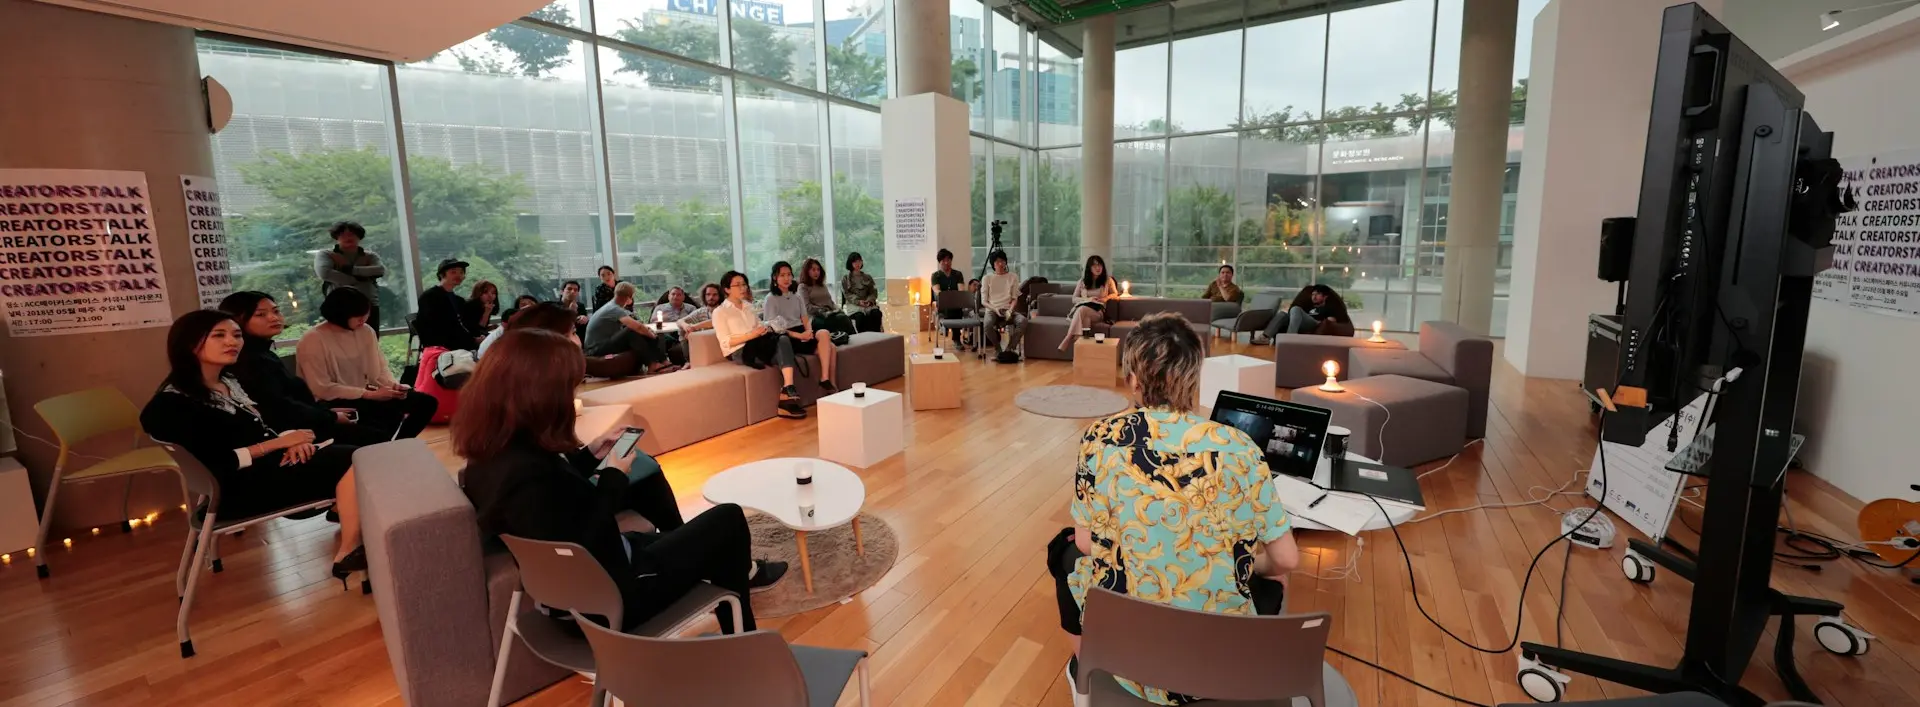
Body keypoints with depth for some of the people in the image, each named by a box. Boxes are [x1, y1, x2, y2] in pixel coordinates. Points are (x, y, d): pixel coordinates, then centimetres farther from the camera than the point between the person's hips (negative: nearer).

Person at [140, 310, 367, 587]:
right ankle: (348, 554, -19)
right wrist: (280, 443, -13)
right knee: (351, 462, -27)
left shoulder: (231, 382, 16)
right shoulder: (171, 405, -8)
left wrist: (292, 441, -7)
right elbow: (214, 465, -15)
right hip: (240, 486, -8)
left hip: (275, 460, 8)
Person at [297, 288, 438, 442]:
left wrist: (393, 385, -15)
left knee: (426, 402, -7)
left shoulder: (366, 331, 3)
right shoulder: (313, 340, -15)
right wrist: (369, 394, -21)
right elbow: (322, 389, -17)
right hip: (332, 403, -6)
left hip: (364, 395, 7)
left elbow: (380, 369, 6)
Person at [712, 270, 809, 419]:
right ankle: (787, 393, -31)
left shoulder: (749, 306, 27)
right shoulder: (719, 312, 5)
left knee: (783, 339, -30)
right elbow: (725, 342, -6)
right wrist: (751, 335, -17)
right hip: (740, 351, -5)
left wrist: (766, 329, -3)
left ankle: (788, 389, -46)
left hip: (760, 347, 6)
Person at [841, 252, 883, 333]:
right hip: (853, 304, -2)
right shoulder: (845, 279, 11)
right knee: (860, 316, -37)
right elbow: (847, 294, 0)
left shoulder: (867, 277, 20)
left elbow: (873, 292, 13)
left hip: (868, 303, 3)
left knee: (876, 313, -31)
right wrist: (858, 301, -17)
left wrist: (869, 300, -9)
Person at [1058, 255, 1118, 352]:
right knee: (1085, 318, -40)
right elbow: (1074, 299, 14)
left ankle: (1067, 339, -46)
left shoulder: (1108, 280, 13)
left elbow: (1115, 293, 25)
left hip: (1098, 311, -1)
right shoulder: (1082, 281, 15)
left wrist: (1106, 298, 1)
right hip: (1080, 309, 2)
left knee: (1082, 309, -38)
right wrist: (1088, 299, -6)